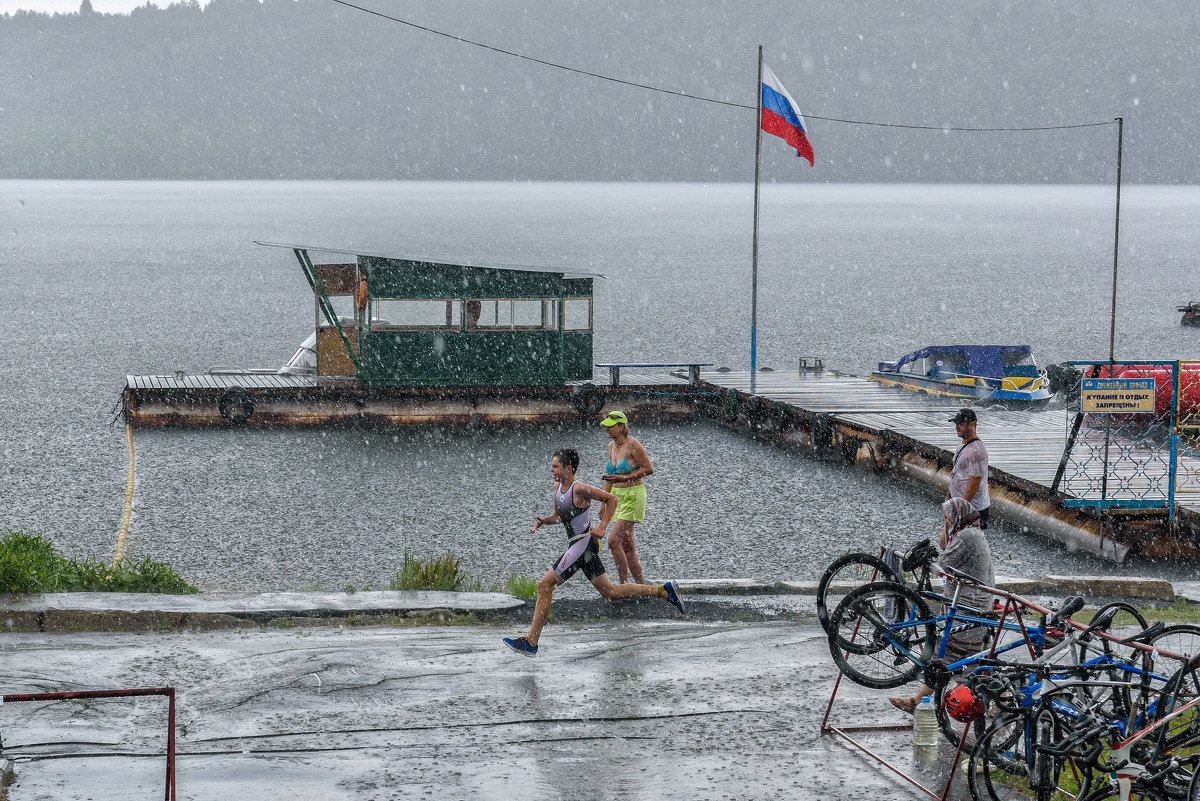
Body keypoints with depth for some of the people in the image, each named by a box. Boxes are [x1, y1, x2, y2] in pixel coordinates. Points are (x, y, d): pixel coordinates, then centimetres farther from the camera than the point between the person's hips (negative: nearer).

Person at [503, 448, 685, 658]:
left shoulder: (579, 489, -16)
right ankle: (663, 591, 17)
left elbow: (611, 499, -11)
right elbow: (559, 516, 23)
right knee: (610, 592, 13)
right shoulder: (557, 488, 11)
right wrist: (544, 520, 3)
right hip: (576, 544, 10)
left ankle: (531, 642, -8)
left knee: (544, 586, -10)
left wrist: (602, 527, -19)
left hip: (583, 543, -10)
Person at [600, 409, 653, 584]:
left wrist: (624, 478, -20)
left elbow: (649, 469, -13)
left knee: (613, 541, -16)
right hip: (617, 496, 8)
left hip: (633, 496, -8)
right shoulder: (611, 446, 10)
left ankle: (623, 585, -9)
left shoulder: (632, 445, -13)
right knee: (627, 546, 7)